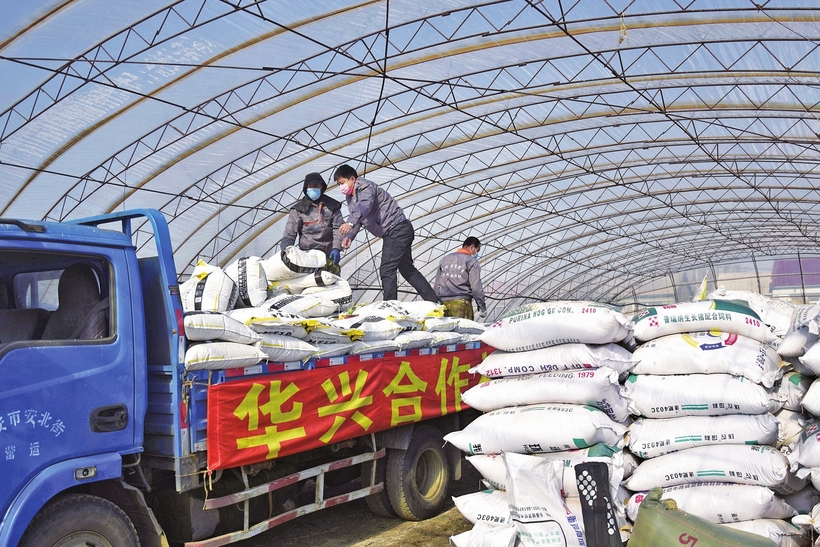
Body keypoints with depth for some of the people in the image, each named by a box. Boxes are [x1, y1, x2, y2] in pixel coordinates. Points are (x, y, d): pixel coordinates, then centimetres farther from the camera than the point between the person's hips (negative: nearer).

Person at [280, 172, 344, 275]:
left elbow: (338, 229, 5)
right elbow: (289, 234, 2)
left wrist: (336, 248, -10)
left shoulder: (332, 206, 12)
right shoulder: (298, 209, 6)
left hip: (329, 255, 3)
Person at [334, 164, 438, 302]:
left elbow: (365, 206, -35)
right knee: (407, 269, 15)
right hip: (392, 233, 11)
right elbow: (356, 218, 11)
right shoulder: (351, 196, 15)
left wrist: (350, 223, -52)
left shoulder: (365, 187, -14)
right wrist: (349, 236, -10)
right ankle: (434, 301, 20)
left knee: (387, 270, -17)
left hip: (397, 228, -11)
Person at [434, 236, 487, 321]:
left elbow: (437, 285, 18)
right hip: (461, 303, -6)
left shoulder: (444, 259, 19)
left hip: (443, 302, 6)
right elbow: (476, 287, -6)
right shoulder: (472, 261, 0)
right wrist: (483, 308, 1)